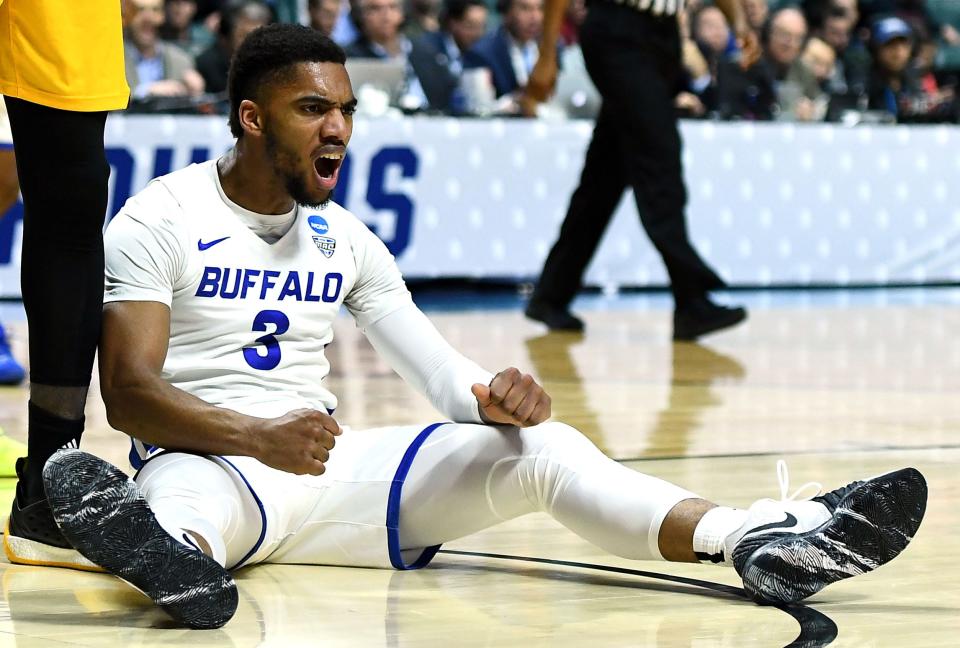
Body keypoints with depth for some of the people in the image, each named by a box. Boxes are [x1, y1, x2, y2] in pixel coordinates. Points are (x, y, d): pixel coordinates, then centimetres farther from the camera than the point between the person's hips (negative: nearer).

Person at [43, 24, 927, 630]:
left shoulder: (346, 240, 16)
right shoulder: (160, 221, -3)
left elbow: (439, 372, 13)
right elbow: (128, 392, -14)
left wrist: (496, 398, -13)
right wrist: (257, 437, -33)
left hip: (329, 465, 5)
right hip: (205, 457, -5)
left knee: (539, 447, -15)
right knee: (182, 492, -44)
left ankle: (757, 539, -33)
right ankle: (179, 559, -83)